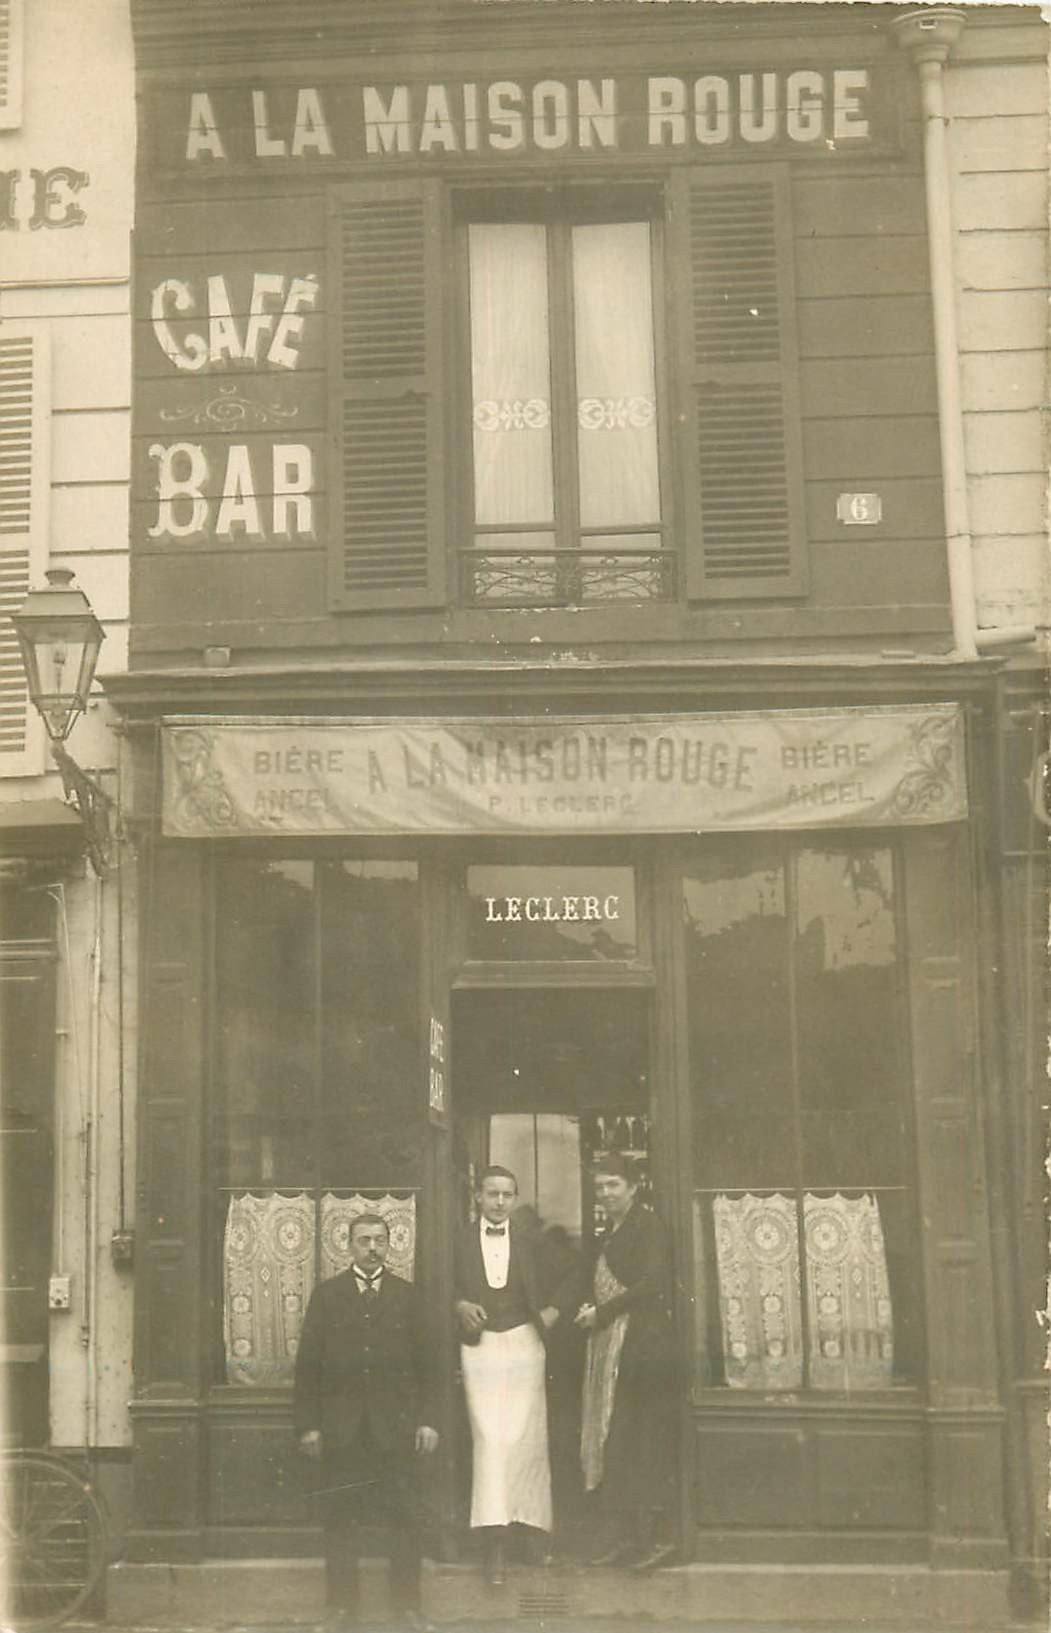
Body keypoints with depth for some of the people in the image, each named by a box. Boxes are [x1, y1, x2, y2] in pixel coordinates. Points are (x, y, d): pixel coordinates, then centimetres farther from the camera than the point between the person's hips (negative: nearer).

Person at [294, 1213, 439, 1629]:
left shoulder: (407, 1295, 7)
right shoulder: (326, 1294, 5)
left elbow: (423, 1362, 6)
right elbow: (308, 1364, 3)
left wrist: (426, 1420, -1)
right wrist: (308, 1424, -2)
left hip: (396, 1423, 0)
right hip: (341, 1425, 0)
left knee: (405, 1517, 1)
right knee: (340, 1519, 3)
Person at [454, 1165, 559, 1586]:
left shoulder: (531, 1241, 8)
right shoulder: (459, 1241, 4)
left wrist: (554, 1309, -1)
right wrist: (460, 1307, -11)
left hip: (524, 1345, 2)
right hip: (480, 1347, -1)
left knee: (524, 1437, 1)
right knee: (489, 1437, -9)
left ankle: (529, 1523, 14)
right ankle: (495, 1539, -9)